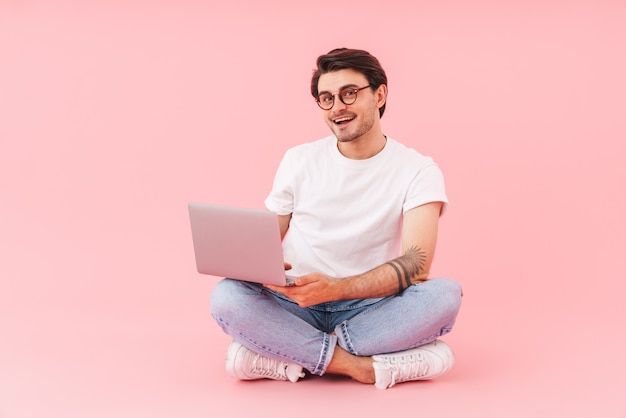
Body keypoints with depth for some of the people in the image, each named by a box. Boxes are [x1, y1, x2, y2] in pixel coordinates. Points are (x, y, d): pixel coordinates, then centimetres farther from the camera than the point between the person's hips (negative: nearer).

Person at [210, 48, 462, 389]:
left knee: (445, 294, -31)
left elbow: (416, 264, -16)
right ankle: (361, 365, -26)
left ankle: (292, 352, -24)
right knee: (226, 296, -28)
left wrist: (335, 288, -32)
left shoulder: (417, 170, -3)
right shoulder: (299, 160, 6)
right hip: (297, 309, 1)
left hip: (370, 308, -1)